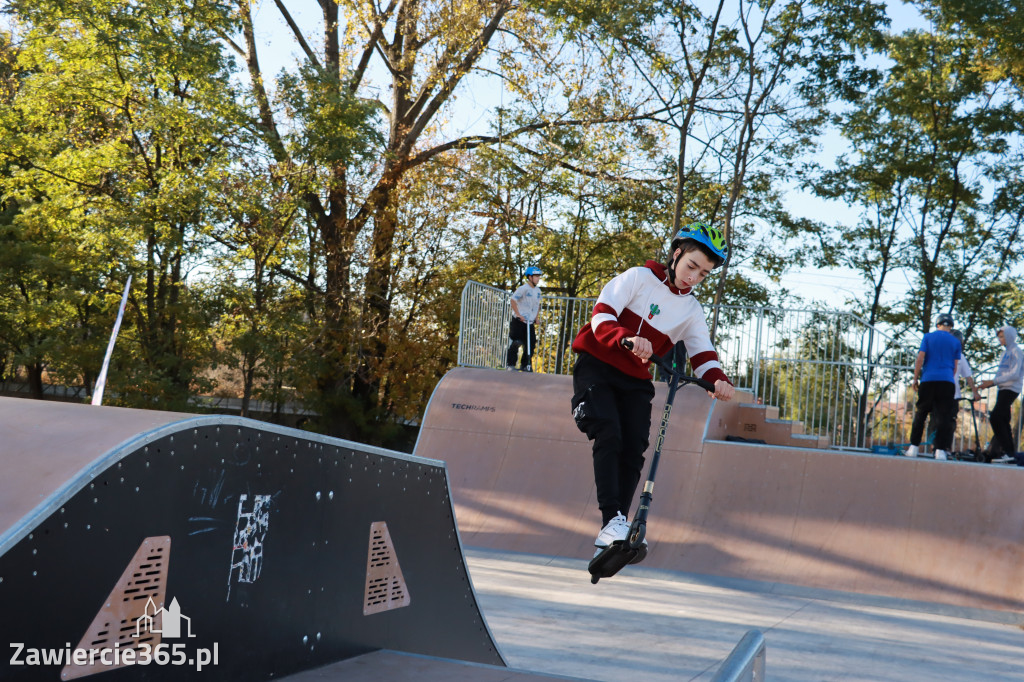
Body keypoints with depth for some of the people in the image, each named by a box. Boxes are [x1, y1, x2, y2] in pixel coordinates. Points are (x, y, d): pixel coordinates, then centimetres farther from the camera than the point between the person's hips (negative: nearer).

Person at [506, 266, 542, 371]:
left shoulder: (538, 290, 12)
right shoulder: (523, 288, -10)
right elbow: (513, 301, -13)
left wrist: (536, 317, 14)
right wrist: (518, 315, -18)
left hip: (530, 323, 6)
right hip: (518, 321, -6)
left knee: (531, 344, 1)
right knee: (516, 343, -10)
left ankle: (525, 365, 13)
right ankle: (510, 364, 1)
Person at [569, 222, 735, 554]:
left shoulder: (691, 311, 6)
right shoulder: (638, 277, -7)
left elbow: (703, 356, -3)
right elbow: (602, 315, -18)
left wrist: (718, 380, -26)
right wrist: (627, 338, -39)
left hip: (635, 382, 4)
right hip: (597, 367, -4)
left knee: (633, 451, -6)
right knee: (610, 436, -23)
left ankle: (611, 538, 2)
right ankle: (612, 518, -23)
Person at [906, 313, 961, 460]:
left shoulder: (928, 337, 6)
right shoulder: (955, 342, 10)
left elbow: (920, 359, -1)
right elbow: (954, 366, 12)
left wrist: (915, 379, 5)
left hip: (928, 380, 0)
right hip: (947, 382, 0)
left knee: (921, 414, 7)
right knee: (944, 416, 1)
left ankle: (913, 448, 4)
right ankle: (940, 450, -6)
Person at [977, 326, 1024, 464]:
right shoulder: (1005, 352, 20)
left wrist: (992, 381, -18)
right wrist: (989, 383, 8)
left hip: (1011, 389, -9)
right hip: (1003, 389, 9)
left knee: (995, 418, -19)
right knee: (1003, 421, 7)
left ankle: (1008, 452, -18)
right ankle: (1011, 452, 10)